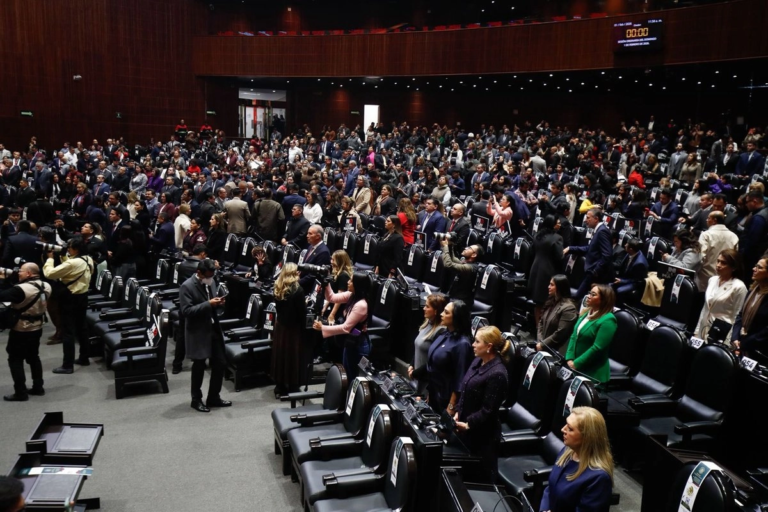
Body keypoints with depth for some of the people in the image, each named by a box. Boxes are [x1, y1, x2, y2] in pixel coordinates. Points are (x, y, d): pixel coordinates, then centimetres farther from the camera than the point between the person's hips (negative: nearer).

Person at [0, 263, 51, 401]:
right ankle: (38, 387, 25)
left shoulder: (22, 289, -25)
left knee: (15, 360, 5)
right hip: (37, 328, 8)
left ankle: (21, 393, 7)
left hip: (21, 331, -8)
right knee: (33, 357, 20)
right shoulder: (46, 287, -1)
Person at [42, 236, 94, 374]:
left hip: (71, 299, -9)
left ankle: (68, 365, 4)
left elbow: (50, 273, -22)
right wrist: (63, 257, 9)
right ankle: (84, 358, 28)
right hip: (83, 296, 9)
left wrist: (50, 258, -9)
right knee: (81, 327, 18)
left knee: (68, 331, -1)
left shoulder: (72, 263, -25)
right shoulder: (88, 260, 1)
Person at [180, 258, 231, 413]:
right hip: (198, 332, -7)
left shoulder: (209, 282, 7)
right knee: (199, 367, 7)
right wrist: (208, 304, -27)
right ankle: (196, 400, 24)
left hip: (213, 329, 7)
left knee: (220, 364, 10)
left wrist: (217, 302, -4)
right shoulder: (187, 286, -16)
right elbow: (186, 311, -23)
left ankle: (213, 397, 25)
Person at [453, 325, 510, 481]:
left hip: (483, 434, -8)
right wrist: (458, 412, 4)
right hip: (466, 428, 8)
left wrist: (468, 424, -19)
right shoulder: (478, 361, 3)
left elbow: (488, 409, -21)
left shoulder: (497, 374, -24)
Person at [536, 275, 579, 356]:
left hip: (556, 351, -8)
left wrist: (543, 345, -13)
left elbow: (560, 333, -19)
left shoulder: (568, 308, -15)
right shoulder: (551, 302, 13)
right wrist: (539, 342, -1)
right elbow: (541, 322, 14)